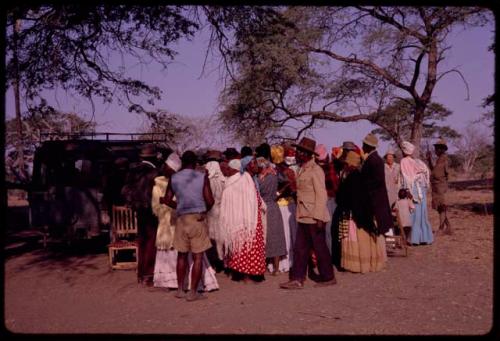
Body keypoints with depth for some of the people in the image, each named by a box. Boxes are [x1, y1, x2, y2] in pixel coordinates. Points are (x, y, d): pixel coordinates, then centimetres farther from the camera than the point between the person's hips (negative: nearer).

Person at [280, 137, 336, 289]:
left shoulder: (315, 170, -15)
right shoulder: (302, 170, 12)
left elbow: (321, 195, -18)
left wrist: (319, 217, -21)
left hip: (314, 218, -9)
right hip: (304, 217, 9)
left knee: (320, 248, 5)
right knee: (300, 248, 9)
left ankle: (328, 277, 20)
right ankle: (297, 279, 15)